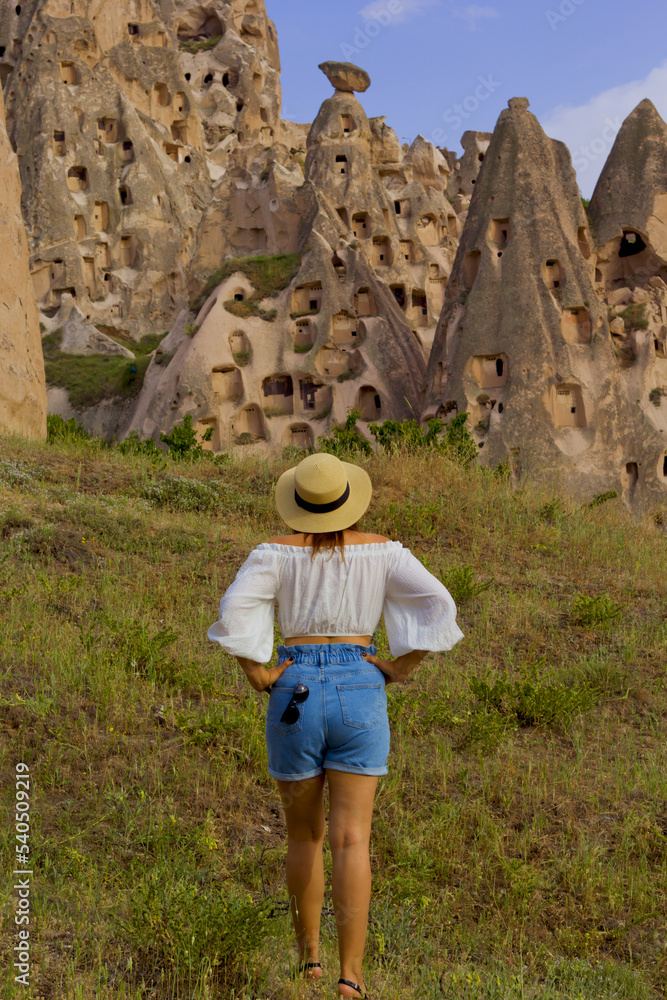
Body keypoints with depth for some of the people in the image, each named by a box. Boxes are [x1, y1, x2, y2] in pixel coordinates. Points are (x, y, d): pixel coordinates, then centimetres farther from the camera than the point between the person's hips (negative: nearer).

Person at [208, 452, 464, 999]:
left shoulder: (277, 552, -3)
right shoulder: (381, 551, 0)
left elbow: (232, 612, -16)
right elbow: (440, 607, -8)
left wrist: (259, 675, -5)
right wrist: (399, 669, -1)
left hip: (294, 693, 0)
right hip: (360, 693, 0)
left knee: (304, 836, 17)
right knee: (352, 841, -2)